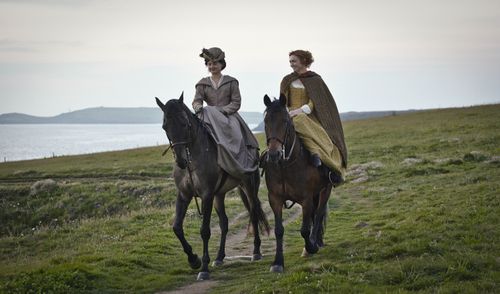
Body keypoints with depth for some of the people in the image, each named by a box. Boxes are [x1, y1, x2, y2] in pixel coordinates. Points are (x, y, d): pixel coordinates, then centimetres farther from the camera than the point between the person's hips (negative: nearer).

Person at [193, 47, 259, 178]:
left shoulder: (231, 82, 9)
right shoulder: (202, 84, 14)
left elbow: (236, 103, 2)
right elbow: (197, 100, 0)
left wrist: (222, 110, -14)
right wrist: (198, 107, -25)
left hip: (229, 116, -2)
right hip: (210, 118, 2)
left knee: (235, 136, -30)